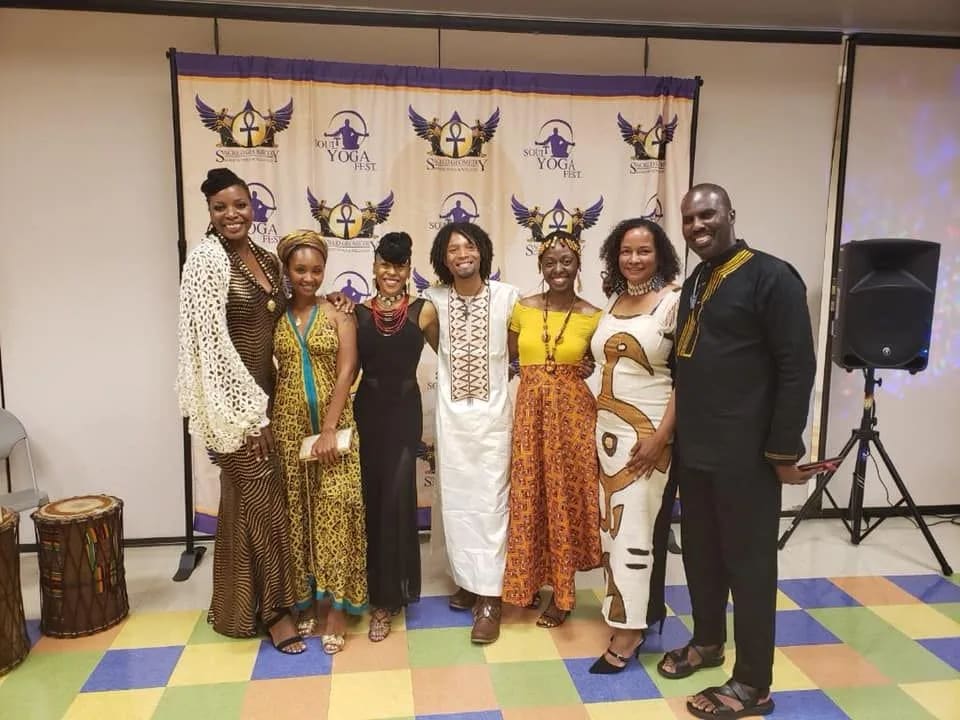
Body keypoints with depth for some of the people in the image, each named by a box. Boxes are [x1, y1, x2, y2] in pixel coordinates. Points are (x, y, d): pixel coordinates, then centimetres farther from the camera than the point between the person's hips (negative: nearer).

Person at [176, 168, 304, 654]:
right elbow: (211, 340, -19)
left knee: (253, 500, 15)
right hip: (233, 399, -7)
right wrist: (247, 412, -20)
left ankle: (246, 607, 30)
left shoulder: (267, 259, 9)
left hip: (266, 393, 7)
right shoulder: (207, 258, -13)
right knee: (258, 501, 0)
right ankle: (273, 608, 14)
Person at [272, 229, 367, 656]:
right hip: (289, 425, 2)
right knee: (298, 512, 8)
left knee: (335, 510, -3)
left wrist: (329, 429, -14)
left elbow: (346, 372, -7)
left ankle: (337, 608, 6)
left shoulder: (338, 313, 0)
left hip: (333, 422, -2)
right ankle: (307, 599, 22)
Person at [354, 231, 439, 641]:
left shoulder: (423, 311, -2)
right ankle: (378, 590, 28)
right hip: (367, 410, 2)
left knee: (395, 498, -4)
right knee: (370, 498, 9)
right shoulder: (358, 312, 3)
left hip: (405, 411, -2)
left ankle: (388, 595, 12)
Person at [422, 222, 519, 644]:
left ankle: (489, 599, 4)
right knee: (456, 500, 8)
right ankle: (468, 582, 24)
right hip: (452, 415, 3)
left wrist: (494, 371, -2)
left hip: (493, 413, -2)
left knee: (489, 501, -2)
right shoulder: (434, 300, 1)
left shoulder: (507, 297, -5)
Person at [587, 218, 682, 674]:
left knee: (638, 528, -1)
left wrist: (660, 437, -18)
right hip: (609, 431, 7)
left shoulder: (674, 301, -9)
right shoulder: (613, 301, 12)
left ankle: (628, 630, 9)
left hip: (649, 435, -7)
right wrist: (600, 423, 9)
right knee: (614, 525, 10)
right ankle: (644, 611, 25)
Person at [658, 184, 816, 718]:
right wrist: (679, 434, 14)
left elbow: (798, 367, -14)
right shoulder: (694, 283, 13)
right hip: (693, 448, 7)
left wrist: (784, 449, -15)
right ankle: (708, 642, 39)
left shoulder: (771, 276, -11)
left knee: (748, 562, 4)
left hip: (745, 453, -7)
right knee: (700, 552, 18)